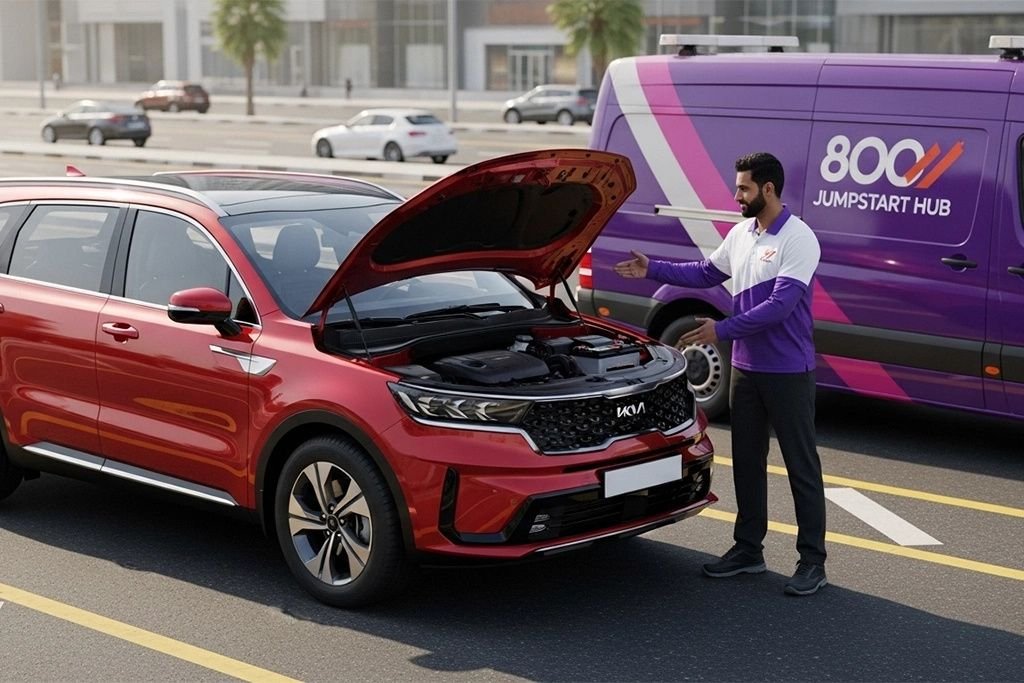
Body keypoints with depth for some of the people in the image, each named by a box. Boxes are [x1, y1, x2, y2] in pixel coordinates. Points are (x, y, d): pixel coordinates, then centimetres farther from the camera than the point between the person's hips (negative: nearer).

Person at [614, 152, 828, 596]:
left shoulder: (798, 240, -17)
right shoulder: (741, 233, 8)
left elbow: (780, 305, -25)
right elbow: (707, 273, 22)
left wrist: (723, 330, -27)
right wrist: (652, 270, 15)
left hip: (788, 372, -8)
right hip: (746, 368, 8)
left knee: (801, 466, 0)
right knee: (746, 461, 14)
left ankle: (812, 562, 6)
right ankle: (748, 549, 25)